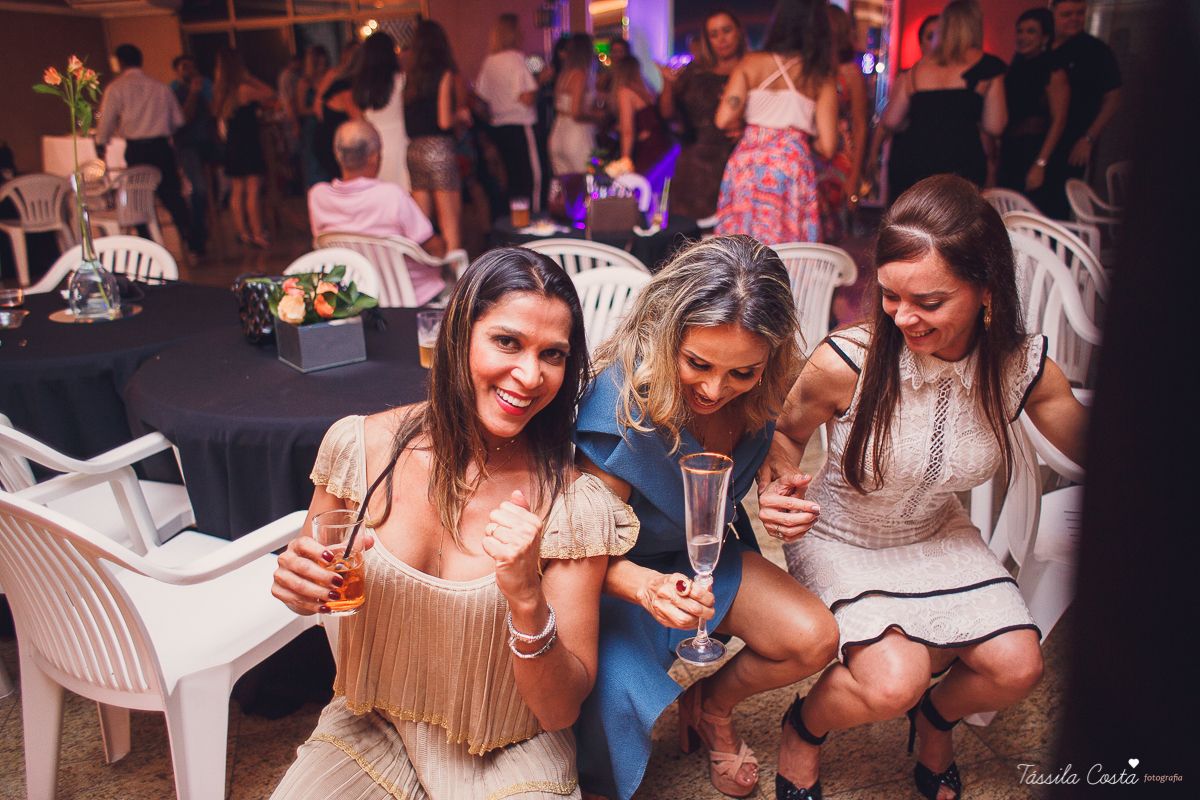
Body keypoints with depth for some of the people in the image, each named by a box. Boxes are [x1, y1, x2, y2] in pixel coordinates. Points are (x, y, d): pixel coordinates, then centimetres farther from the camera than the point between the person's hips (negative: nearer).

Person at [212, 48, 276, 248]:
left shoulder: (219, 90, 6)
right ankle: (257, 234, -6)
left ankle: (242, 232, 17)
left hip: (231, 146, 7)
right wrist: (251, 78, 0)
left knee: (237, 190, 11)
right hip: (248, 144, -7)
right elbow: (270, 94, -7)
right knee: (253, 191, -6)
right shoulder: (244, 89, -14)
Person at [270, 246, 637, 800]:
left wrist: (528, 600, -33)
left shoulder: (575, 504, -20)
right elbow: (314, 580, 5)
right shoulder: (362, 445, -13)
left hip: (506, 755, -1)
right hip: (370, 729, 2)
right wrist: (301, 582, -18)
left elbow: (560, 710, -15)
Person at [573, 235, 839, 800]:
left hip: (701, 553, 6)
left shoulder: (758, 393, -16)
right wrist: (647, 586, -46)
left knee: (814, 639, -11)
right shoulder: (624, 399, -34)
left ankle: (709, 705, 20)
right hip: (615, 569, -5)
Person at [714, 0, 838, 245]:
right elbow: (827, 147, -3)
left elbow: (724, 120, -4)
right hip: (794, 167, -1)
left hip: (747, 167, 1)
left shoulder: (751, 64, 2)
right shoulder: (822, 79, 1)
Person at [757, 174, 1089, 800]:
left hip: (937, 536, 4)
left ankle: (936, 719, 28)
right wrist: (776, 486, -30)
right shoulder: (848, 360, -29)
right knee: (892, 683, -24)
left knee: (1016, 667, -10)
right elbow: (785, 430, -9)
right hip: (839, 539, -4)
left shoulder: (1025, 367, -18)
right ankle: (805, 727, 14)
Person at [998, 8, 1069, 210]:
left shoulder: (1054, 71, -6)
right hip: (1009, 154, 7)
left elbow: (1058, 121, -11)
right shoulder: (1014, 68, 15)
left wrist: (1040, 164, -18)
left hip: (1037, 153, -7)